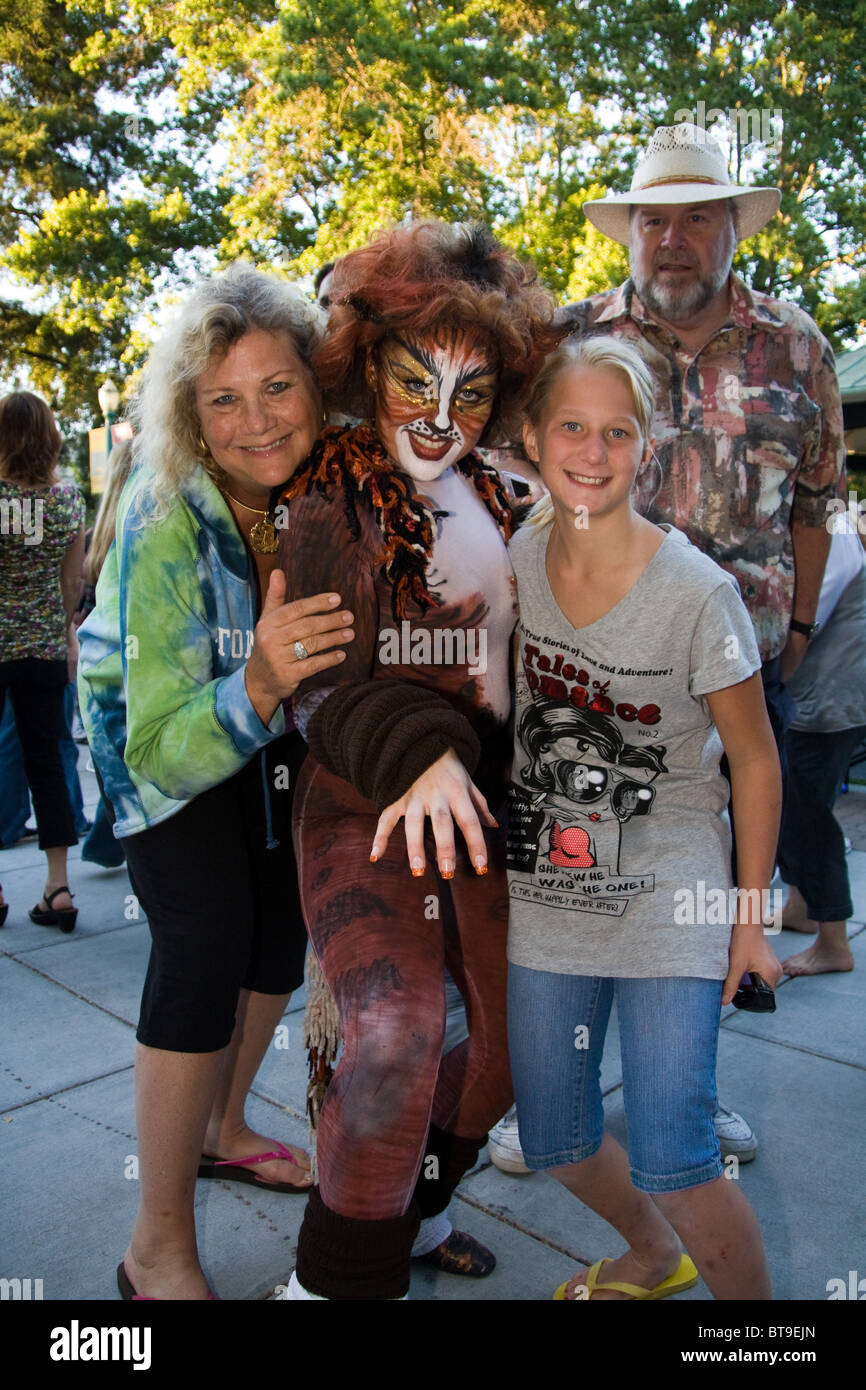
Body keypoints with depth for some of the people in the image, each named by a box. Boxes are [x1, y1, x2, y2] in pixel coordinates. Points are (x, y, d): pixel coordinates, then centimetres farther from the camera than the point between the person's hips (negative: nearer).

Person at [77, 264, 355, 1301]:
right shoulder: (167, 522, -35)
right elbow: (162, 753, -37)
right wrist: (260, 686, -56)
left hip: (272, 719, 6)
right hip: (155, 721, -5)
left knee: (285, 916, 9)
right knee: (206, 940, -17)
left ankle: (222, 1131, 35)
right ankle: (157, 1250, 1)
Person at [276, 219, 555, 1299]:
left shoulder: (492, 495, 9)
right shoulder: (336, 497, -10)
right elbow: (319, 685, -17)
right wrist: (417, 754, -34)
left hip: (480, 794, 7)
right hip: (364, 797, -7)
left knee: (513, 1031, 13)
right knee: (396, 1037, -24)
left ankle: (413, 1204, 39)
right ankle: (332, 1274, 2)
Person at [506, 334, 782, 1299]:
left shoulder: (697, 593, -16)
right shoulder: (515, 558, -4)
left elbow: (754, 760, -6)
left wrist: (751, 918, -3)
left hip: (669, 905, -4)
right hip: (545, 896, 5)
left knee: (671, 1163, -9)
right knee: (556, 1144, 15)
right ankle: (654, 1258, 47)